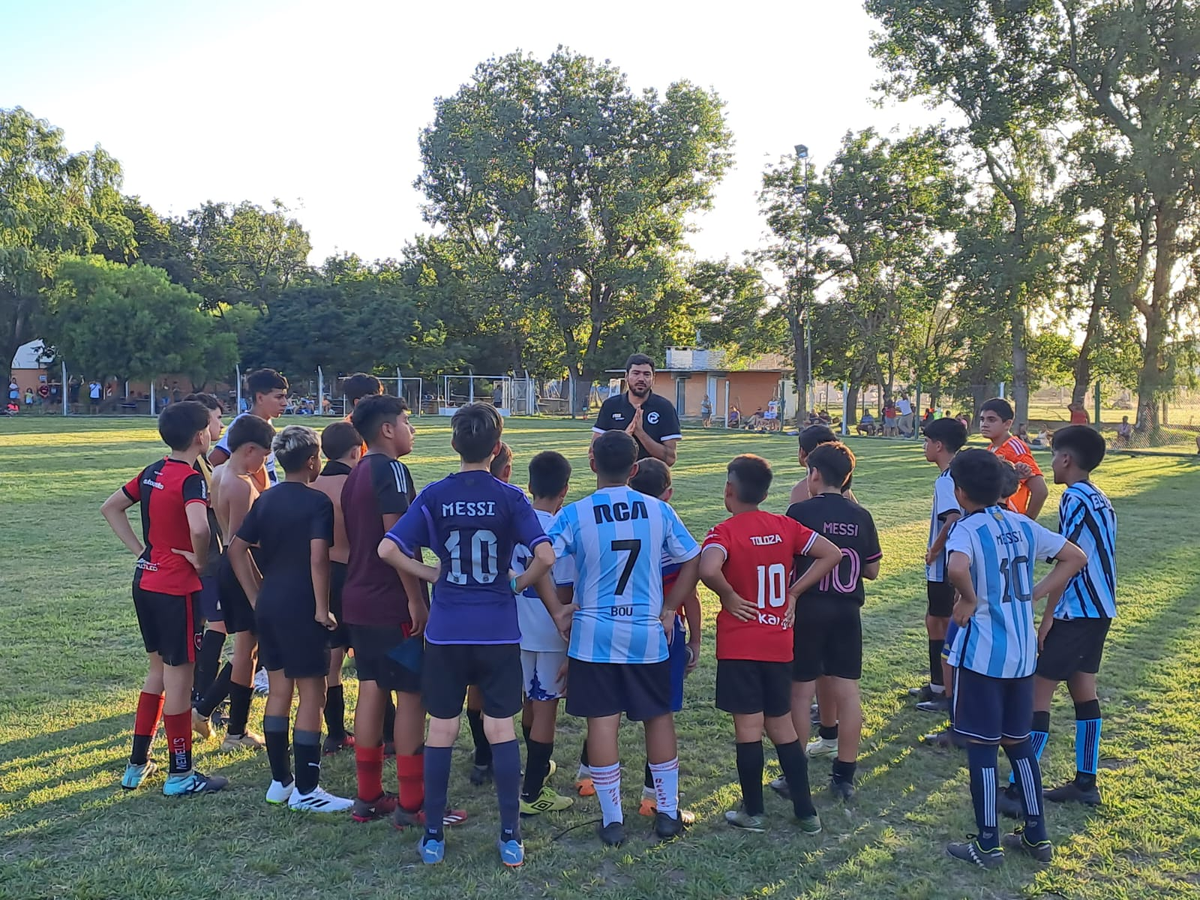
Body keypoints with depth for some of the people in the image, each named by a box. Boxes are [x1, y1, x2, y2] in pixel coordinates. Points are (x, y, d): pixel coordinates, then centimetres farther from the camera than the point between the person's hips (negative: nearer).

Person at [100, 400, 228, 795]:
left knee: (159, 669, 21)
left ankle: (137, 764, 28)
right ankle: (180, 774, 13)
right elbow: (199, 528, -36)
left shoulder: (152, 472, 7)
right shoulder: (191, 479, -18)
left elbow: (110, 507, 17)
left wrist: (140, 549, 12)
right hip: (177, 588, -8)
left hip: (146, 581, 8)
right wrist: (201, 560, -17)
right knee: (179, 676, 2)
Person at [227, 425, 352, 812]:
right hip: (301, 609, -7)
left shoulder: (265, 500, 9)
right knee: (311, 694, 1)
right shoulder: (317, 502, -12)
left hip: (268, 606, 7)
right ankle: (306, 790, 6)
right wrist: (322, 609, -15)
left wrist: (256, 597, 14)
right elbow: (318, 557, -22)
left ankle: (280, 781, 24)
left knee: (279, 691, 15)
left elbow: (237, 549, 11)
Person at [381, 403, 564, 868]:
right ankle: (510, 838, 14)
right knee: (501, 728, 8)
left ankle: (433, 837, 19)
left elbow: (388, 550, -8)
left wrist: (432, 575, 3)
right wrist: (518, 585, 2)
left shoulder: (434, 495, -2)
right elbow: (545, 556, -15)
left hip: (445, 632, 1)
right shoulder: (510, 497, -6)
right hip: (498, 632, -1)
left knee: (441, 729, 10)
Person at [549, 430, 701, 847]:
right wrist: (669, 610, 9)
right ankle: (667, 811, 24)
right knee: (659, 717, 15)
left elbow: (559, 582, -6)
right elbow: (691, 560, 3)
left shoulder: (572, 516, -9)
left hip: (594, 634, -2)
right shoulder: (659, 511, -2)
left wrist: (565, 616, 11)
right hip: (648, 633, 2)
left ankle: (612, 818, 13)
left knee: (602, 721, 6)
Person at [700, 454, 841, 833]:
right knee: (781, 724, 16)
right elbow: (832, 554, 3)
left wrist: (730, 597, -16)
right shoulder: (785, 526, 1)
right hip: (778, 644, 5)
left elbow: (708, 568, -34)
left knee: (748, 726, 4)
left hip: (738, 646, -5)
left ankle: (753, 812, 16)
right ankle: (806, 812, 20)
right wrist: (793, 592, 4)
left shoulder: (725, 531, -14)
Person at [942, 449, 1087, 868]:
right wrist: (1035, 595, 8)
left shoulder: (967, 529, -14)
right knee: (1018, 742, 18)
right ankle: (1036, 835, 26)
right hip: (1022, 653, 6)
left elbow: (957, 568, -35)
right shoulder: (1023, 525, 6)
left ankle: (987, 844, 12)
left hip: (981, 655, -6)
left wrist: (969, 599, -16)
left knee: (981, 745, 4)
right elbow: (1075, 558, 11)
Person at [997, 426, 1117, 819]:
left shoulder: (1075, 499, -15)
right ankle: (1086, 783, 23)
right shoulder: (1101, 501, 12)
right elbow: (1094, 559, 15)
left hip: (1076, 612, -9)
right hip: (1101, 610, 9)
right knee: (1084, 690, 16)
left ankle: (1016, 791, -6)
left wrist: (1047, 618, -15)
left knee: (1039, 692, -7)